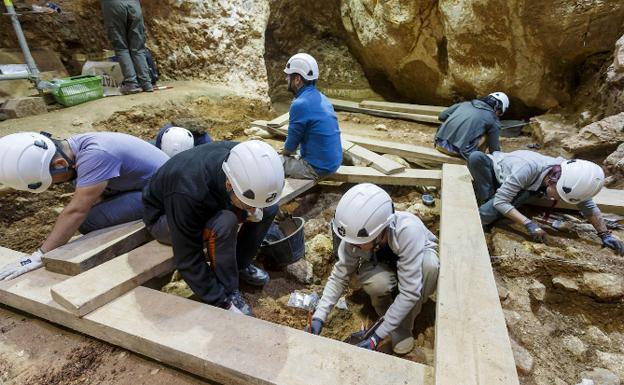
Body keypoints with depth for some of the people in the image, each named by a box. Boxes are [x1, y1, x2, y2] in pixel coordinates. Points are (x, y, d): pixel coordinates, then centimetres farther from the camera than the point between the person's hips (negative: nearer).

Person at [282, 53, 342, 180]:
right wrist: (287, 150, 16)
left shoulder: (300, 104, -20)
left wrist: (284, 152, 10)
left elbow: (291, 146, -10)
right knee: (286, 156, 25)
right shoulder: (321, 98, 7)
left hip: (317, 167, -8)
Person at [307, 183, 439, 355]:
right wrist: (319, 316, -27)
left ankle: (404, 326, -12)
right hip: (384, 264, 1)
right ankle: (384, 306, 3)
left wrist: (378, 335, -35)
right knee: (377, 283, -33)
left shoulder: (408, 231, -42)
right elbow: (339, 276, -18)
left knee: (429, 265, -36)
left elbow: (409, 292, -37)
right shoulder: (355, 236, -30)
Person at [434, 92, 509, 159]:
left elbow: (442, 116, 21)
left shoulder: (466, 103, 19)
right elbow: (494, 148, 16)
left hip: (440, 143, 5)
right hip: (458, 151, -5)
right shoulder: (493, 120, 9)